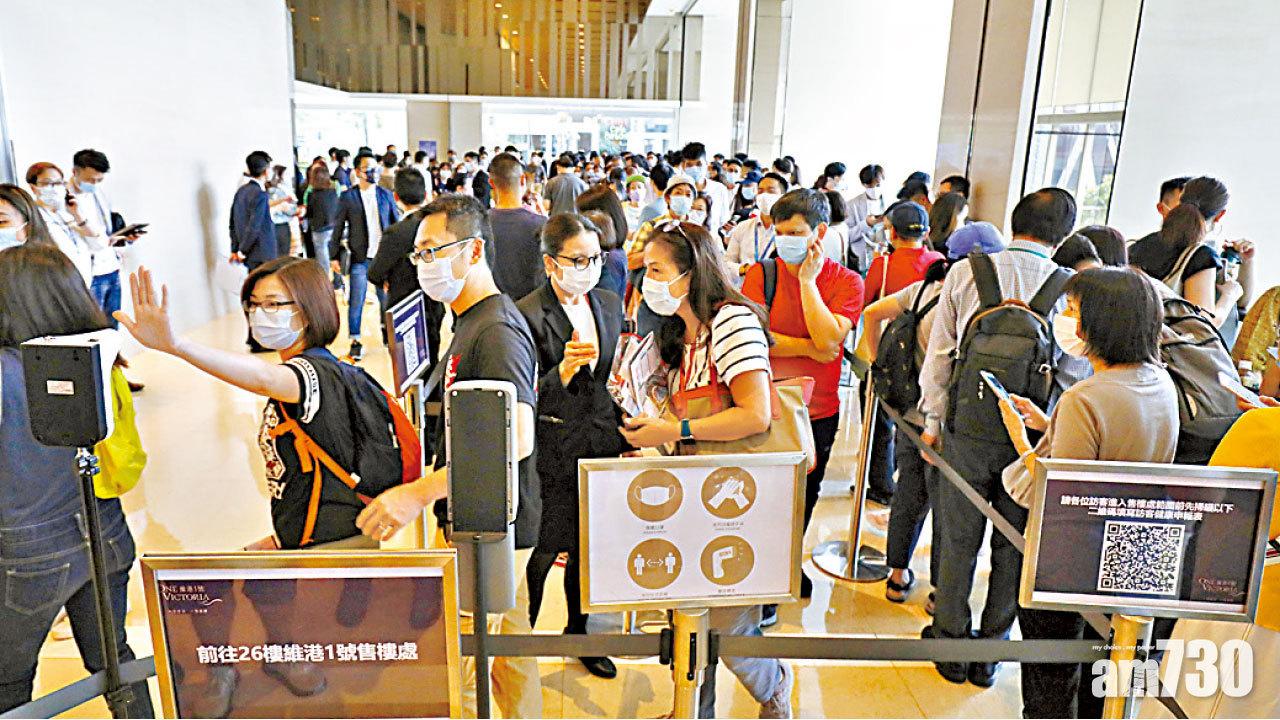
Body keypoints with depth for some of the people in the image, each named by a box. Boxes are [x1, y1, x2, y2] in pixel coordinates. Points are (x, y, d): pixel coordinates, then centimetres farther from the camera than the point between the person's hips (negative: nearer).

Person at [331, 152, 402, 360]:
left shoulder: (386, 195, 7)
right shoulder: (347, 198, 0)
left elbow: (397, 224, 11)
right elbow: (338, 228, 2)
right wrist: (334, 256, -2)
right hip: (359, 259, -2)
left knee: (387, 300, 8)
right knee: (356, 302, 1)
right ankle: (355, 342, 13)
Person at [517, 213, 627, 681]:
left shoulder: (611, 305, 8)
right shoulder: (527, 315, -12)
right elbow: (530, 398, -16)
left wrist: (625, 433, 13)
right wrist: (564, 369, -32)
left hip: (602, 447, 6)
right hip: (552, 453, -5)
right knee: (540, 552, 3)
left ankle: (581, 634, 36)